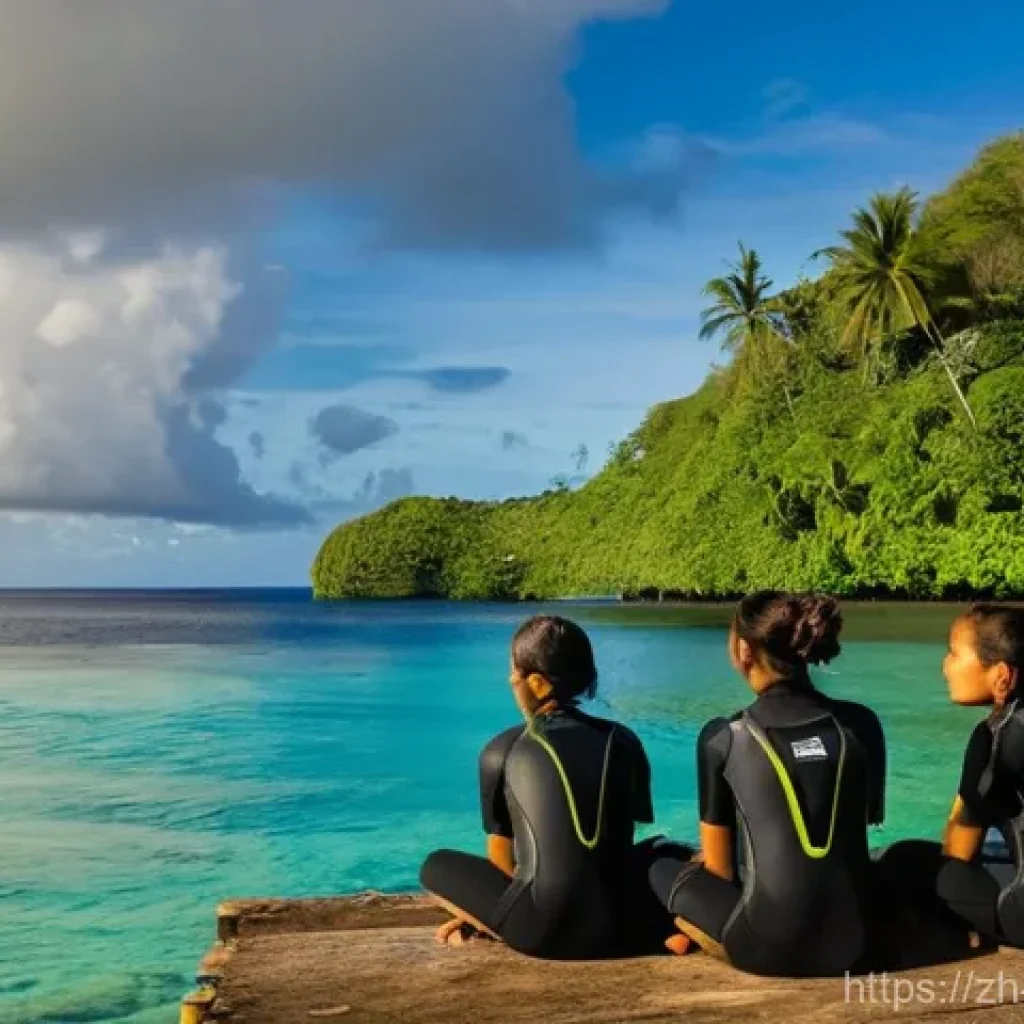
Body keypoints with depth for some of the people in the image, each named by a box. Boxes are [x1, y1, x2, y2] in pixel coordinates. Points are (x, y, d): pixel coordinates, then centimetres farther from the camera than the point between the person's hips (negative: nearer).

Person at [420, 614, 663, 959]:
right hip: (620, 925, 4)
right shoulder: (624, 741, 5)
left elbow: (501, 858, 6)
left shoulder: (502, 750, -4)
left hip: (543, 931, -3)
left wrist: (480, 910, 29)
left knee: (436, 867, 20)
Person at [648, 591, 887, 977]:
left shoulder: (722, 737, -7)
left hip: (768, 946, -4)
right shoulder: (862, 723, 2)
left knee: (663, 869, 23)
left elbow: (719, 869, 1)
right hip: (853, 939, 4)